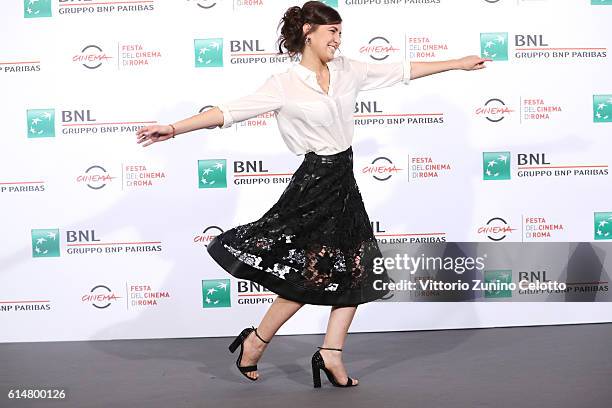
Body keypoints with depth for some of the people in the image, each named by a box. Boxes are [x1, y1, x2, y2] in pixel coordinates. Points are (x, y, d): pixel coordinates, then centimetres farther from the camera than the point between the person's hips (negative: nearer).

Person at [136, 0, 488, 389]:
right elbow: (231, 111, -16)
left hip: (344, 182, 7)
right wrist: (174, 128, -24)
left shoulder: (347, 70, 6)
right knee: (309, 276, -4)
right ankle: (255, 342, 13)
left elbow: (402, 70, 12)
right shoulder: (284, 85, -11)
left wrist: (458, 63, 15)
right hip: (314, 183, -7)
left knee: (355, 271, 5)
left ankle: (332, 354, 11)